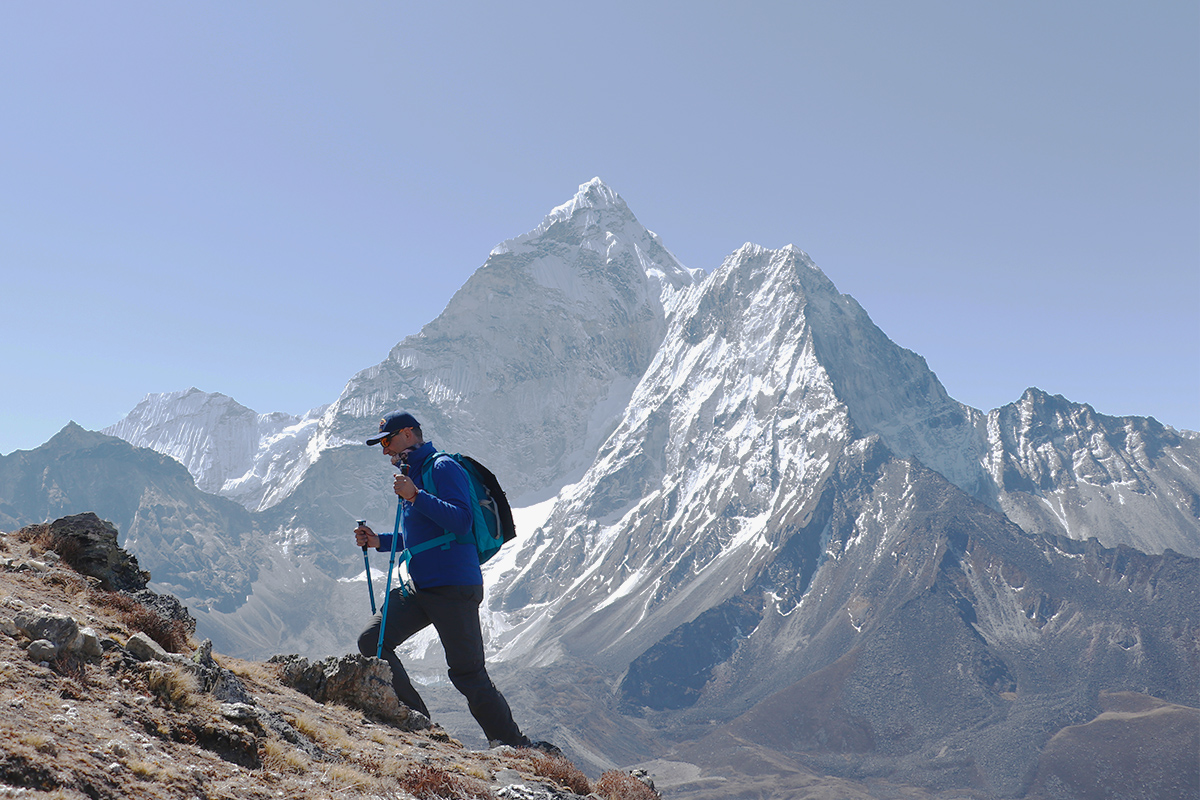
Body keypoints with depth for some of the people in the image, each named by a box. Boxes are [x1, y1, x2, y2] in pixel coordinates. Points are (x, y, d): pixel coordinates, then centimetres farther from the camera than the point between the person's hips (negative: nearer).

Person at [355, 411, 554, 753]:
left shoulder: (443, 467, -8)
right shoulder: (413, 474, 20)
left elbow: (461, 522, -22)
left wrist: (416, 496, -26)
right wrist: (378, 541, 14)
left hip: (454, 587, -9)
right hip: (420, 587, 9)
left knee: (468, 674, -6)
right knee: (372, 641, 1)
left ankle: (513, 743, 8)